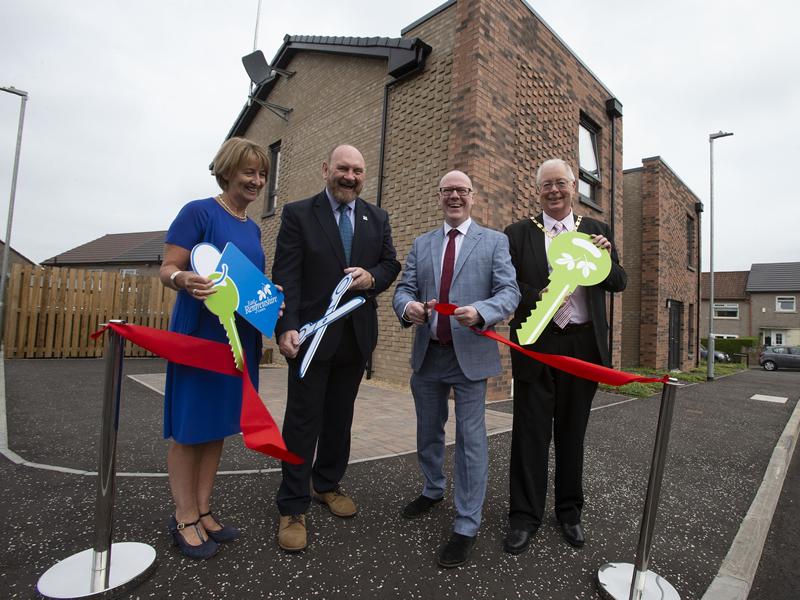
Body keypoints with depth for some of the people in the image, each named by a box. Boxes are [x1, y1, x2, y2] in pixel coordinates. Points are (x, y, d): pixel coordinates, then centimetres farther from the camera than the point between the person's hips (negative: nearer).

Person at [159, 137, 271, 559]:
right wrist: (184, 279, -31)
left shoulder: (252, 228, 14)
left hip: (239, 336, 7)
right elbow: (167, 268, -10)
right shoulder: (198, 212, -6)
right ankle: (185, 518, 18)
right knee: (188, 428, 4)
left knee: (218, 425, 12)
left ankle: (203, 510, 26)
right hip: (199, 332, -7)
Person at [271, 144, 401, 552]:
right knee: (303, 419, 3)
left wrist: (371, 277, -11)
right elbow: (286, 276, -9)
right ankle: (292, 507, 16)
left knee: (340, 417, 16)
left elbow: (391, 263, 13)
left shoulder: (377, 218, 10)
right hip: (312, 333, -4)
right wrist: (286, 328, -20)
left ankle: (327, 484, 35)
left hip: (357, 335, 4)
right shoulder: (298, 214, -2)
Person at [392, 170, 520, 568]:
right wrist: (408, 307, -20)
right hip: (427, 354, 4)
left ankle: (467, 526, 18)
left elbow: (509, 292, -9)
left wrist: (480, 311, -30)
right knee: (428, 431, 19)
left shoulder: (495, 242, 1)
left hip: (471, 354, -4)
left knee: (470, 437, 2)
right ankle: (432, 490, 44)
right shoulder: (421, 244, 11)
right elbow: (404, 289, 5)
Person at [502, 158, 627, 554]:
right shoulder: (518, 234, 3)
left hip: (583, 345, 3)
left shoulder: (595, 231, 10)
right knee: (531, 431, 4)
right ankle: (524, 517, 19)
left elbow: (619, 284, 8)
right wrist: (537, 296, -20)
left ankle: (569, 511, 32)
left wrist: (607, 258, -12)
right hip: (536, 344, -2)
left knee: (572, 432, 14)